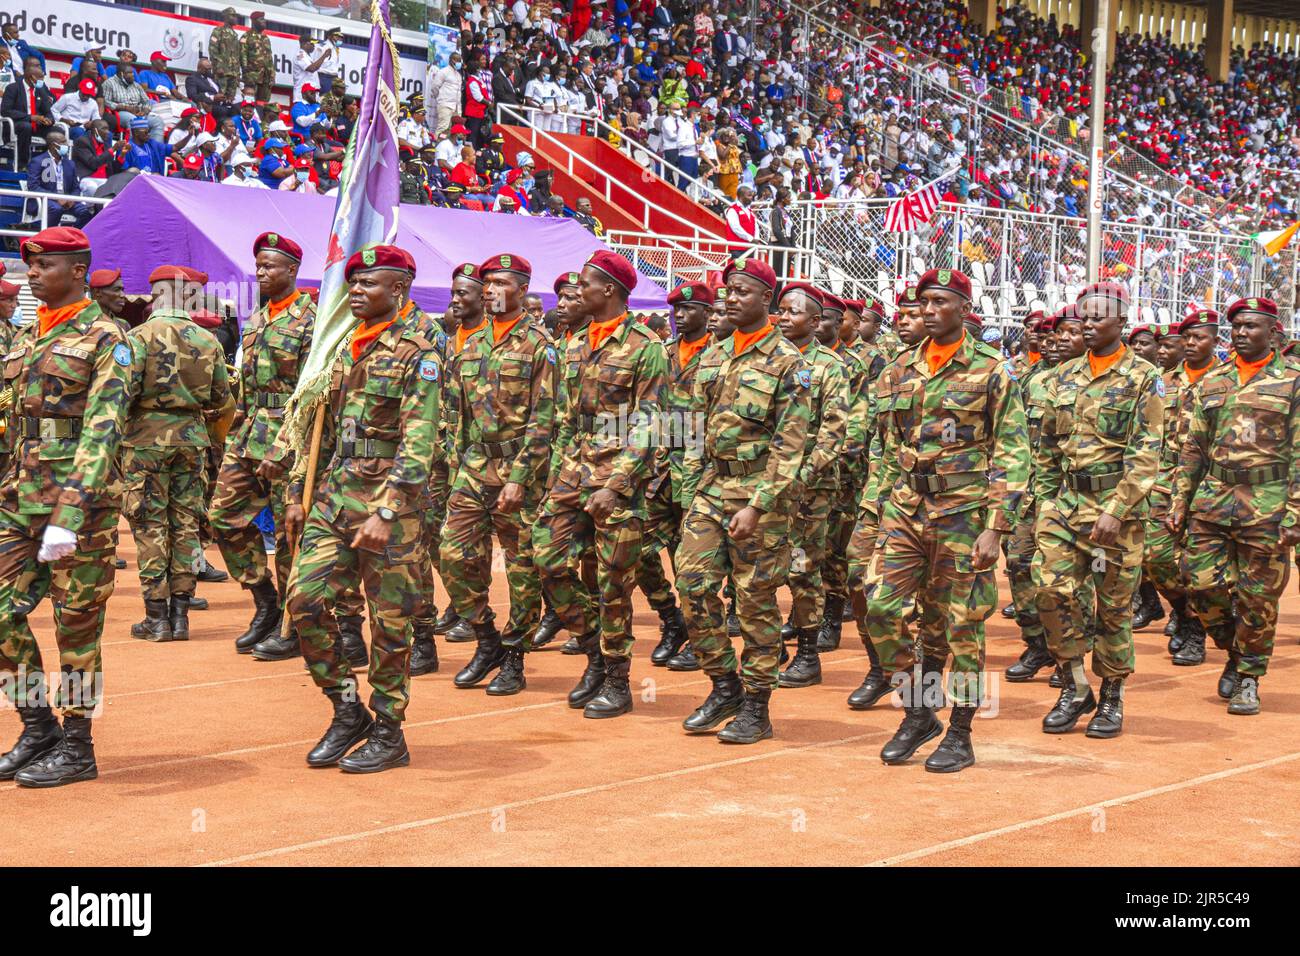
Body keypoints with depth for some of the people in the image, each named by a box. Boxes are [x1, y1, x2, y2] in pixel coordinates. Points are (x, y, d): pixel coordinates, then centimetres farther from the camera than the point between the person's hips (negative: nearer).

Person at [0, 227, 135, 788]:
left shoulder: (103, 339, -8)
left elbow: (102, 431, -17)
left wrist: (68, 516, -24)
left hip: (81, 498, -7)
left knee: (77, 625, 1)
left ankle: (77, 749, 12)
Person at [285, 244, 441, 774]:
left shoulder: (418, 353, -9)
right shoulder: (346, 349, 14)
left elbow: (418, 442, -17)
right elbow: (321, 426, 20)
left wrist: (385, 512, -24)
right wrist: (299, 494, 15)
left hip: (389, 503, -7)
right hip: (332, 500, 7)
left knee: (389, 621, 2)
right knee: (305, 599, -1)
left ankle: (388, 734, 14)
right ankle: (347, 710, 14)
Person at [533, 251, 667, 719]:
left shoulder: (645, 350, -8)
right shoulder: (576, 347, 15)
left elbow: (646, 429, -13)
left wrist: (615, 486, -21)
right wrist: (555, 478, 14)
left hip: (618, 474, -7)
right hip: (573, 469, 7)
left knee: (614, 582, -1)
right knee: (549, 559, 2)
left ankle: (617, 682, 11)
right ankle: (596, 651, 19)